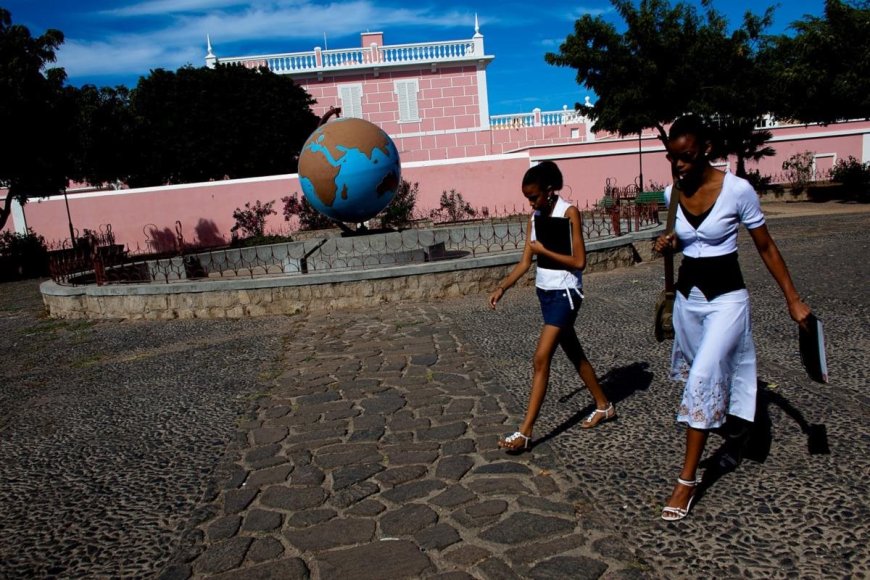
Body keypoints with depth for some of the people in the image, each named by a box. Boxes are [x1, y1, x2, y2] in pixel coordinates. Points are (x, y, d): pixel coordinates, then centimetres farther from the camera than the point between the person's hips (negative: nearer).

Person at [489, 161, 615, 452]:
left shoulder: (569, 212, -13)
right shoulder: (535, 217, 7)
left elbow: (579, 261, -18)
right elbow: (525, 262, 4)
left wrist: (543, 250, -17)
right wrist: (502, 287, -8)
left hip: (565, 293, -8)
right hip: (545, 292, 8)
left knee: (541, 359, -11)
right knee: (574, 353, 19)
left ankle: (525, 432, -7)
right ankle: (603, 406, 37)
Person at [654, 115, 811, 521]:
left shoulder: (737, 191, -15)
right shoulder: (671, 194, 0)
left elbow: (766, 247, -6)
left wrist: (793, 299, -4)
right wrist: (669, 244, -6)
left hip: (726, 296, -6)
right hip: (687, 294, 6)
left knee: (703, 378, -15)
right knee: (707, 376, 18)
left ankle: (687, 480, -6)